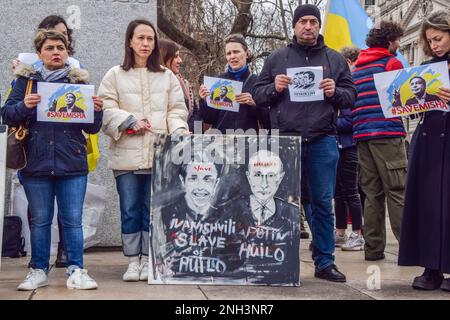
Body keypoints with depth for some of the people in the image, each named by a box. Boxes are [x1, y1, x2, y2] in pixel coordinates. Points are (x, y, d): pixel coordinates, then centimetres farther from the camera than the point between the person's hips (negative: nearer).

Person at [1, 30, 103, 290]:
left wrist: (97, 110, -14)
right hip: (36, 162, 1)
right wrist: (23, 106, -14)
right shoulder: (26, 80, 8)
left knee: (73, 219, 0)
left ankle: (76, 271, 7)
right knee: (40, 220, 8)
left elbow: (92, 128, 7)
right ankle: (39, 271, 17)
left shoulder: (79, 81, 8)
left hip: (72, 164, 0)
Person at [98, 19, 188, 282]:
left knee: (153, 210, 4)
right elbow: (106, 110, -1)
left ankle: (148, 261, 15)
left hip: (159, 155, 1)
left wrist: (179, 131, -10)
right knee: (130, 210, 4)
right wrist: (129, 121, -14)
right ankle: (133, 261, 14)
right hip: (126, 155, -1)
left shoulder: (167, 76, 13)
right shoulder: (115, 76, 7)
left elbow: (177, 111, 8)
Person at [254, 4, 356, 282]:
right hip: (285, 139, 0)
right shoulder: (277, 58, 10)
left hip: (323, 141, 1)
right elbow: (258, 95, 10)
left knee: (323, 203, 3)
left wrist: (335, 92, -10)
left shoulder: (335, 59, 12)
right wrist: (274, 87, -10)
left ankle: (325, 262, 12)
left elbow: (352, 96, 11)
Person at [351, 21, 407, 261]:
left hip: (362, 134, 6)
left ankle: (373, 248, 7)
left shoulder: (357, 67, 20)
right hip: (387, 133, -6)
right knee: (397, 192, -8)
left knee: (372, 193, 7)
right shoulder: (392, 62, -1)